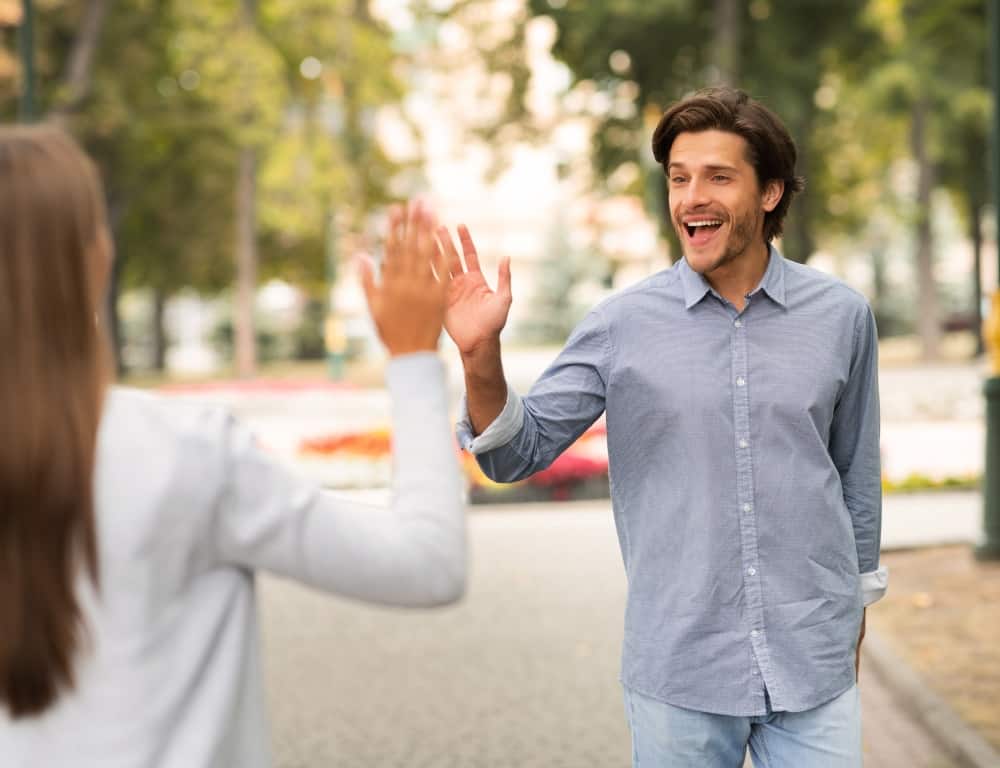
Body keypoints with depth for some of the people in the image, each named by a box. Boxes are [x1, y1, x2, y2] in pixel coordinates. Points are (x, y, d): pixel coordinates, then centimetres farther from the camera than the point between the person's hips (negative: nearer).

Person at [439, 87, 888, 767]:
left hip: (812, 666, 1)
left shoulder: (840, 316, 0)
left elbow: (856, 474, 11)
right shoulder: (622, 324, -5)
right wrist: (482, 358, -21)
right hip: (677, 671, -1)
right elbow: (518, 453, -3)